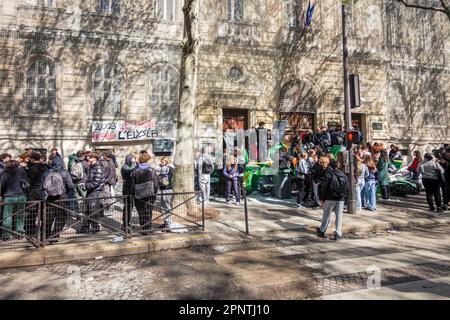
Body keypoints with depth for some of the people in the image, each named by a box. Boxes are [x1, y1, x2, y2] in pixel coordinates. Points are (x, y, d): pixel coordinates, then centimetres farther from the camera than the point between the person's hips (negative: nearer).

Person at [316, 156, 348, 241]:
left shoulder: (328, 174, -9)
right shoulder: (343, 174, 6)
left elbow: (324, 188, -9)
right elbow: (347, 188, 8)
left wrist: (322, 200, -3)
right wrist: (344, 196, 12)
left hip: (330, 198, -4)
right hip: (341, 198, 4)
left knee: (326, 214, 9)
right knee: (339, 216, 8)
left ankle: (322, 231, 22)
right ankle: (338, 234, 8)